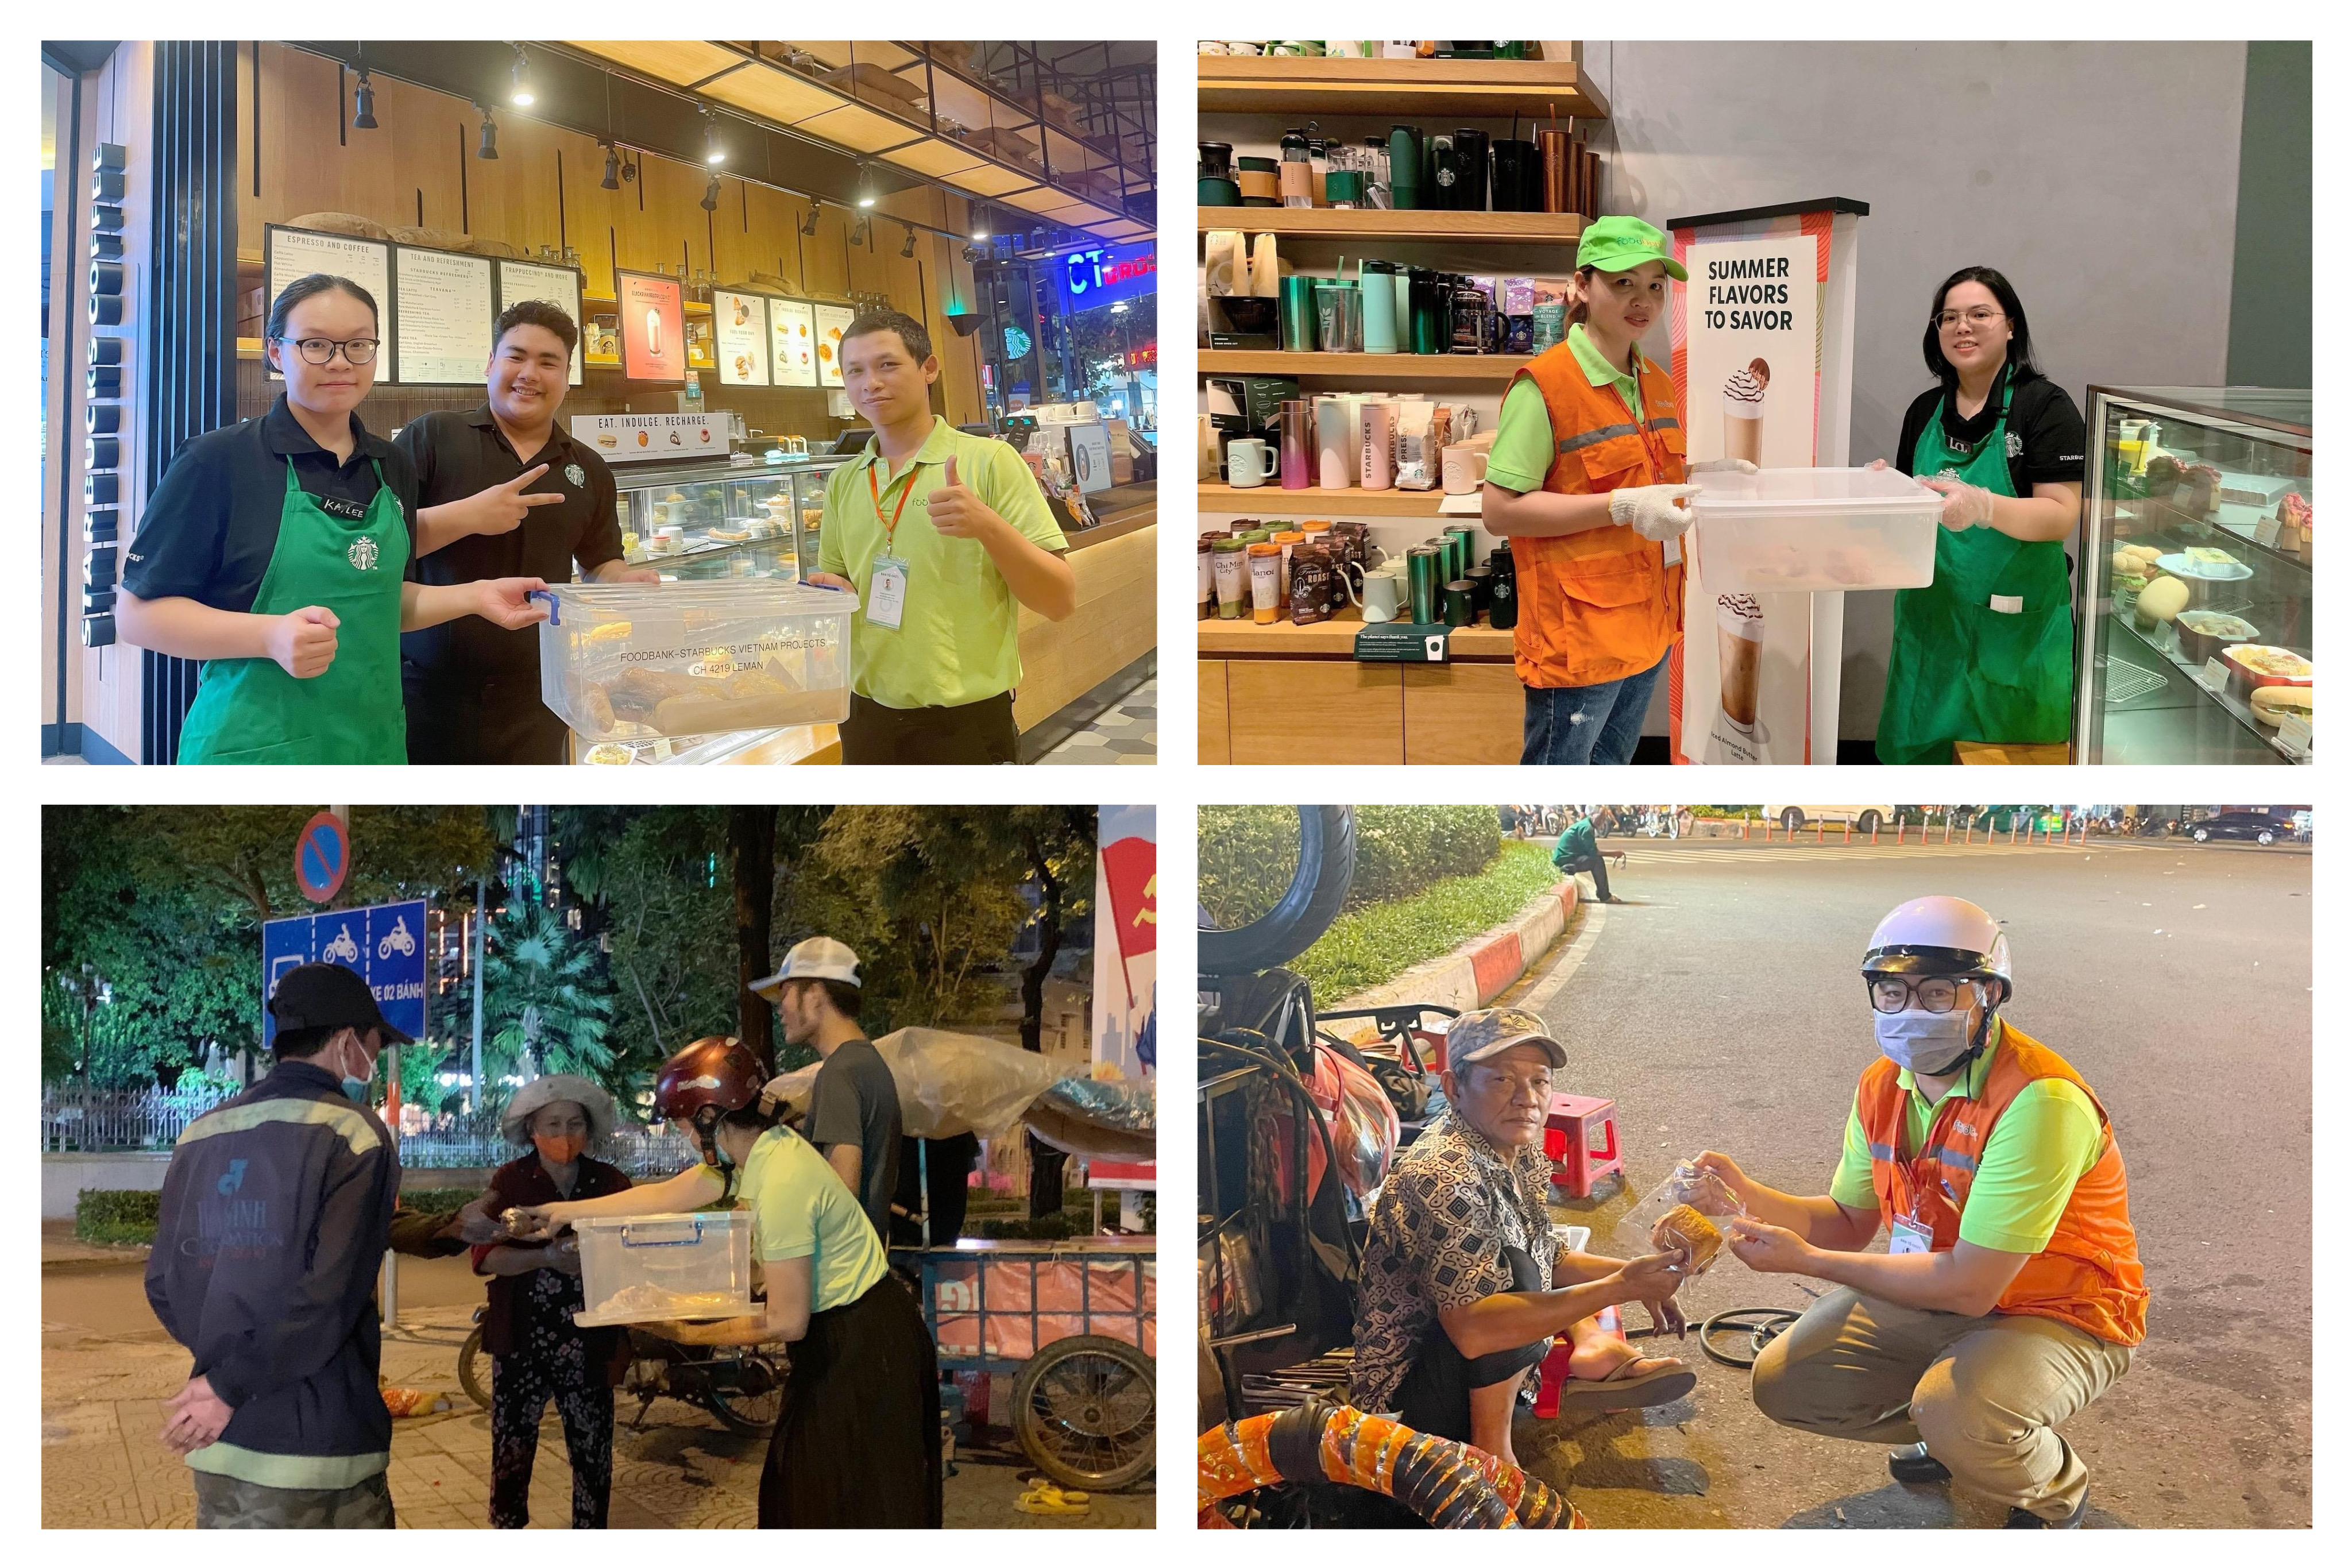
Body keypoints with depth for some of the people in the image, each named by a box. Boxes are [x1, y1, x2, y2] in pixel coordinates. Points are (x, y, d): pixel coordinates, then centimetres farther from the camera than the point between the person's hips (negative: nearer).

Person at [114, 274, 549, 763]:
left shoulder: (392, 468, 10)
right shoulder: (217, 461, -8)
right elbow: (137, 612, -10)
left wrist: (474, 596, 6)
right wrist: (271, 636, -23)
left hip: (375, 742, 6)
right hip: (257, 751, -5)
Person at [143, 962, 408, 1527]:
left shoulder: (200, 1136, 10)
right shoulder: (352, 1132, -7)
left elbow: (163, 1286, 9)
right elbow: (331, 1293, -17)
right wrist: (233, 1386, -10)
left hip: (219, 1443, 6)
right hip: (318, 1446, -6)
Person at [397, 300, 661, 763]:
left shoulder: (588, 470, 13)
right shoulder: (430, 437, -2)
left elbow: (599, 566, 21)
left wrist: (626, 582, -2)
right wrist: (465, 516, -20)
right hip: (425, 691, -4)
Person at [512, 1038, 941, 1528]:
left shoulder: (781, 1183, -27)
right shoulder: (757, 1148, 0)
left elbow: (785, 1322, -23)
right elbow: (662, 1197, 14)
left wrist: (689, 1335, -13)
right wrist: (565, 1212, 21)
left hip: (867, 1348, -10)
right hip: (836, 1338, 10)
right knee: (797, 1494, 18)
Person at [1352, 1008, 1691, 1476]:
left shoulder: (1519, 1154, 2)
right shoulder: (1446, 1177, -27)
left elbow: (1550, 1260, 19)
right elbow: (1472, 1330, -37)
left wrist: (1634, 1276, 2)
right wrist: (1619, 1289, -34)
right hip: (1406, 1399, -11)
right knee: (1514, 1270, -28)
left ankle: (1594, 1351, -6)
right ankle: (1493, 1454, -20)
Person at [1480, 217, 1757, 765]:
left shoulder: (1657, 385, 10)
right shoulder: (1544, 385, -15)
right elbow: (1501, 512, -18)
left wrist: (1703, 474, 5)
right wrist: (1622, 507, -24)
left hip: (1649, 626, 8)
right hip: (1578, 635, -8)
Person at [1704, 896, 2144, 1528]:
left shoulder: (2040, 1101, -30)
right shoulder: (1883, 1086, -3)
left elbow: (1970, 1287, -30)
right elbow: (1850, 1223, 7)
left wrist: (1805, 1259, -26)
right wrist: (1750, 1198, -14)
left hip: (2059, 1315, -7)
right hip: (1938, 1294, 7)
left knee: (1958, 1417, -35)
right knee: (1783, 1383, -3)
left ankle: (2059, 1490, 0)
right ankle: (1952, 1429, 18)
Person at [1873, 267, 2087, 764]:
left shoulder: (2044, 405, -7)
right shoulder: (1926, 410, 10)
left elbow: (2062, 516, -15)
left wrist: (1983, 507, -32)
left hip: (2015, 624, -5)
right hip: (1931, 617, 5)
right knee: (1919, 755, 6)